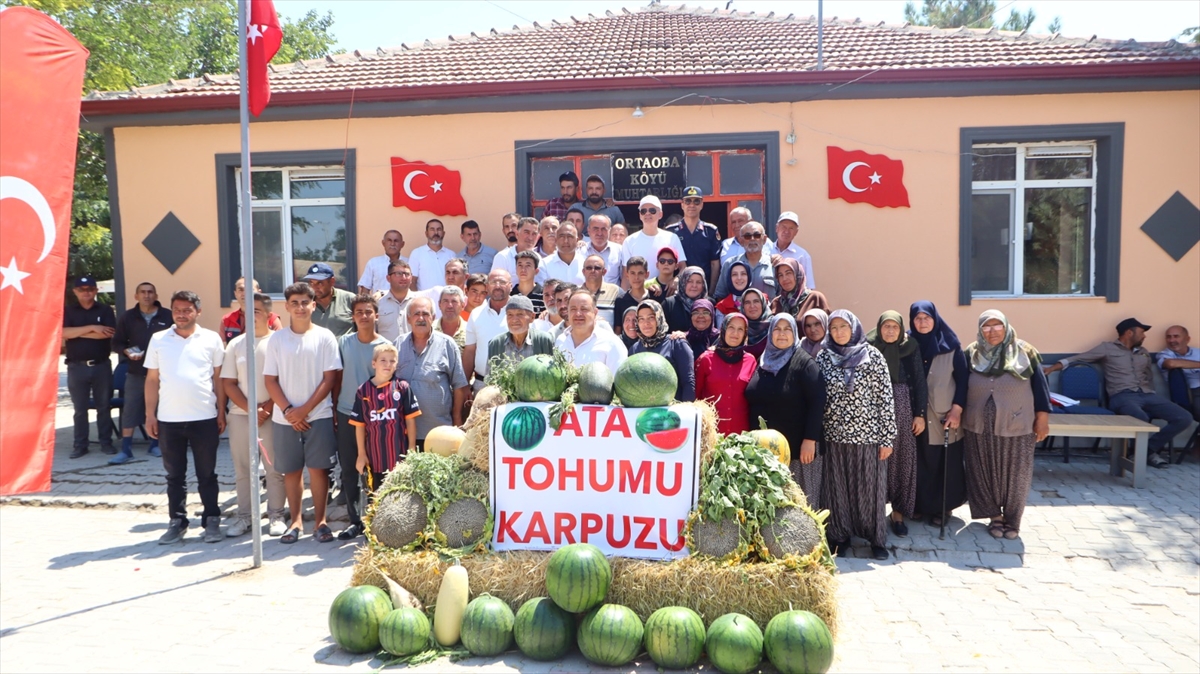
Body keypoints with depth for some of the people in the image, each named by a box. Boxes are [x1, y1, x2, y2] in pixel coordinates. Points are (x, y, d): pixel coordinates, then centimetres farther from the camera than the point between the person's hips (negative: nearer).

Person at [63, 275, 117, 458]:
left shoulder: (105, 311, 4)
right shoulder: (68, 311, 6)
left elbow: (109, 334, -12)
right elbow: (63, 333, -10)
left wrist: (78, 332, -9)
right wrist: (92, 328, -15)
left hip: (101, 365, 0)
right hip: (77, 366, 0)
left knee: (104, 406, 5)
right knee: (79, 408, 6)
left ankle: (106, 442, 13)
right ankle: (80, 445, 12)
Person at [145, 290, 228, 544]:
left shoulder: (211, 339, 1)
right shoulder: (158, 340, 6)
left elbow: (219, 378, 4)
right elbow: (152, 379, 8)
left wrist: (221, 412, 1)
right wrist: (149, 414, 4)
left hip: (204, 418, -2)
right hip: (168, 420, 2)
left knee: (207, 475, 7)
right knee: (174, 475, 11)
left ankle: (211, 521, 16)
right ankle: (177, 522, 21)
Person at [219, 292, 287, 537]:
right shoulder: (235, 344, 8)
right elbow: (228, 383, 5)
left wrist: (266, 408, -12)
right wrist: (251, 409, -7)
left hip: (272, 415, -3)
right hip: (240, 415, 3)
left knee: (274, 468, 2)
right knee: (242, 469, 9)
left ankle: (276, 516, 11)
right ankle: (243, 516, 19)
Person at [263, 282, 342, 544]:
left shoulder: (324, 337, -1)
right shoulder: (277, 339, 5)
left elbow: (329, 378, -4)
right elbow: (270, 379, 3)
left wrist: (304, 410, -10)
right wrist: (288, 410, -9)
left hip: (318, 415, -2)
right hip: (285, 417, 2)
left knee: (318, 469, 1)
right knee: (291, 471, 9)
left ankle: (320, 521, 13)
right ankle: (295, 521, 22)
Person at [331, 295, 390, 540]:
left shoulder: (385, 345, -3)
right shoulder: (344, 342, 5)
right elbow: (338, 377, 10)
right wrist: (333, 408, 8)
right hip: (346, 414, 3)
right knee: (348, 469, 8)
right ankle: (355, 520, 19)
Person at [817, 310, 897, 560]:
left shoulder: (872, 356, -2)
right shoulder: (823, 357, 3)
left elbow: (885, 397, -2)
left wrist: (887, 437, -5)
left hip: (867, 434, -1)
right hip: (834, 435, 2)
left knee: (869, 487, 6)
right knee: (837, 488, 8)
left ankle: (876, 539, 20)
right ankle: (840, 536, 22)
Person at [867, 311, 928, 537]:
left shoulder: (911, 348, 1)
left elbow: (919, 381, 3)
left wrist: (920, 413, -1)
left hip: (903, 409, 1)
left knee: (902, 459, 5)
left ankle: (898, 511, 15)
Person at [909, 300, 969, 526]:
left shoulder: (951, 345, -3)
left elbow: (963, 378, -2)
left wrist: (957, 409, -10)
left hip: (944, 415, -1)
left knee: (945, 463, 5)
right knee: (919, 463, 6)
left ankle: (942, 507, 18)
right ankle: (920, 505, 20)